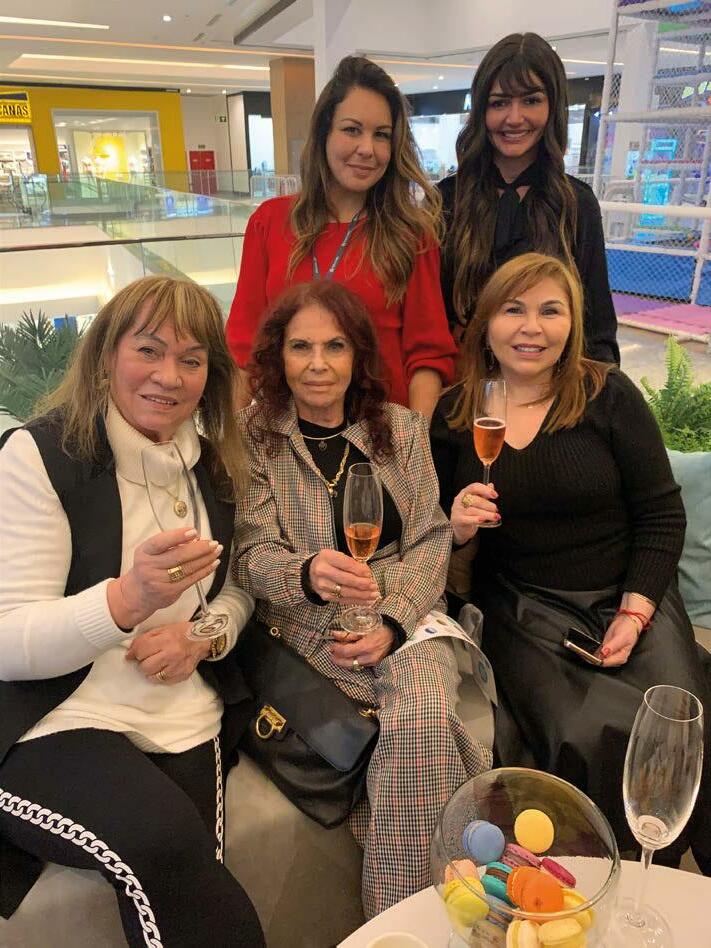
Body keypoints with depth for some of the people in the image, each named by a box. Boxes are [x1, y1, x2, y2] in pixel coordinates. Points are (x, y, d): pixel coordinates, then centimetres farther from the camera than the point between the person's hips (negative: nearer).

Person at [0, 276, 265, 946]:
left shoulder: (212, 464, 6)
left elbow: (237, 588, 16)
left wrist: (206, 634, -7)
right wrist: (128, 599, -34)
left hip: (186, 720, 5)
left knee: (179, 887, -15)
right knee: (163, 846, -28)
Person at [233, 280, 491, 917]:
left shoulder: (402, 429, 10)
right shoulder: (255, 437, 3)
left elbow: (430, 541, 4)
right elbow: (252, 554, -4)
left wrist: (392, 624, -12)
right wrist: (308, 573, -27)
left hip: (405, 615, 3)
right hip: (306, 626, -2)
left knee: (423, 699, -29)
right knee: (427, 705, -27)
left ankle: (397, 909, -10)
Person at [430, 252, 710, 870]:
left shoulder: (609, 396, 0)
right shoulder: (454, 416, 4)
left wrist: (635, 613, -9)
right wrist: (457, 526, -10)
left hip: (630, 595, 1)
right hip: (523, 606, 0)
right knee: (584, 737, -25)